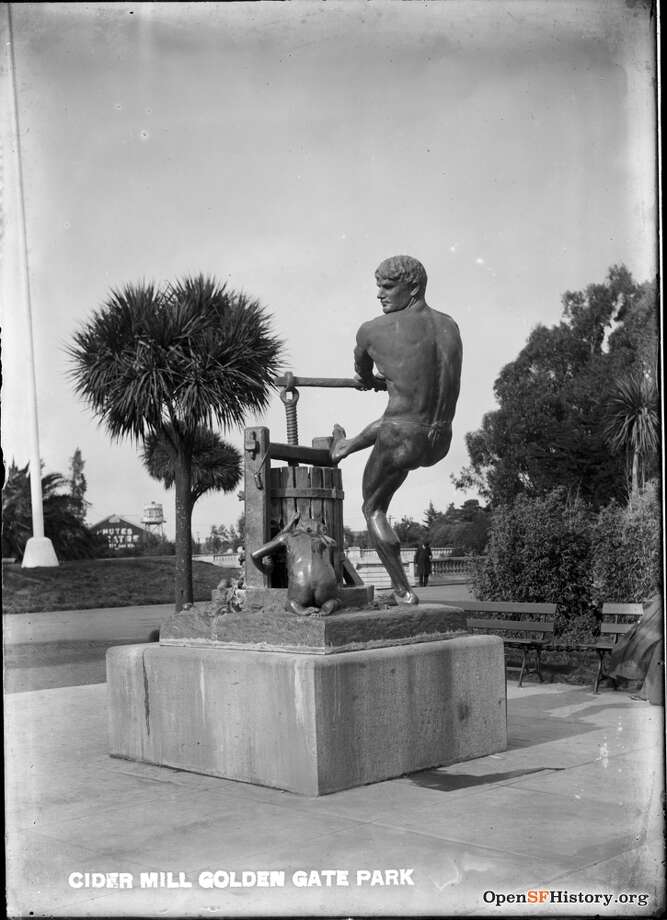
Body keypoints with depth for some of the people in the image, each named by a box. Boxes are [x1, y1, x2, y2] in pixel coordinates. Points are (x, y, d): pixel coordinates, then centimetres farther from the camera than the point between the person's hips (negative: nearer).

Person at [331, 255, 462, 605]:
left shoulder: (373, 329, -10)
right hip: (440, 444, 6)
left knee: (374, 510, 20)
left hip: (403, 443, -6)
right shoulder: (450, 326, 5)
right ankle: (344, 448, 66)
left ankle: (403, 589, 18)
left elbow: (361, 367, 14)